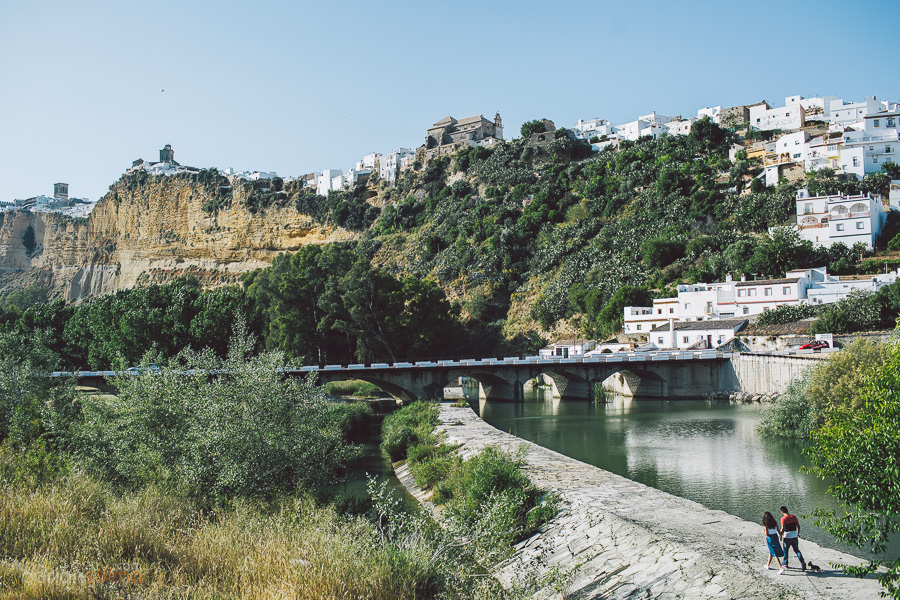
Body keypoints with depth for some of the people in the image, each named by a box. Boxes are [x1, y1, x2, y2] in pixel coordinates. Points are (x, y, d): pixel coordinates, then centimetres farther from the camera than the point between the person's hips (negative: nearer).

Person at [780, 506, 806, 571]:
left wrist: (780, 536, -1)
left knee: (785, 551, 13)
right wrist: (798, 533, 23)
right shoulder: (793, 517, 1)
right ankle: (802, 562, -2)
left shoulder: (783, 518, -15)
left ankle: (785, 564, 23)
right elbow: (798, 526, 8)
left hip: (787, 537, -4)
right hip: (794, 536, 4)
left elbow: (782, 529, -17)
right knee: (797, 550, 14)